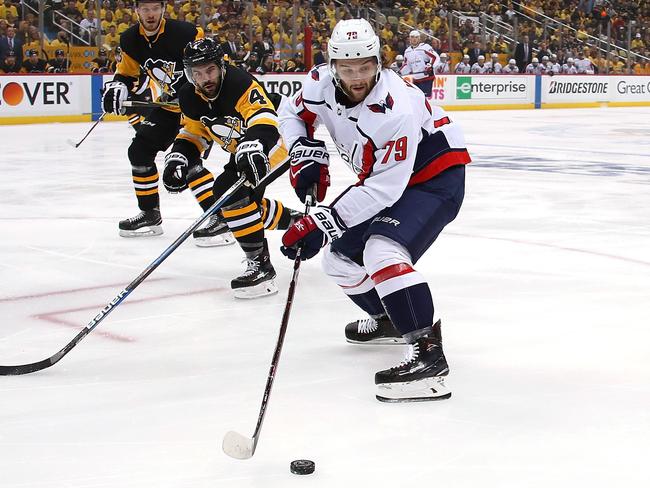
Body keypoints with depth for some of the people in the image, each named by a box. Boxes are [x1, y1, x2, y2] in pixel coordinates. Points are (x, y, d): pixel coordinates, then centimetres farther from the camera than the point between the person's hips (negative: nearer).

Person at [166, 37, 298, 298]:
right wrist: (178, 157, -10)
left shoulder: (238, 83, -30)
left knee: (230, 191, -28)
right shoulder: (190, 97, -5)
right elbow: (194, 132, 8)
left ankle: (260, 264, -24)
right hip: (242, 151, 10)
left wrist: (254, 145, -58)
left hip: (267, 144, -10)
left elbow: (264, 118, -41)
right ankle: (294, 220, 45)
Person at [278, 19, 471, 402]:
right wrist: (306, 156, -7)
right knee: (340, 257, 11)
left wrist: (322, 223, -34)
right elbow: (293, 113, 10)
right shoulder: (322, 84, -12)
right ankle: (389, 320, 35)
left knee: (382, 251, -31)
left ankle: (428, 353, -34)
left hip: (437, 177, -9)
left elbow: (384, 188, -33)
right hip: (381, 179, 9)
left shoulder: (395, 109, -34)